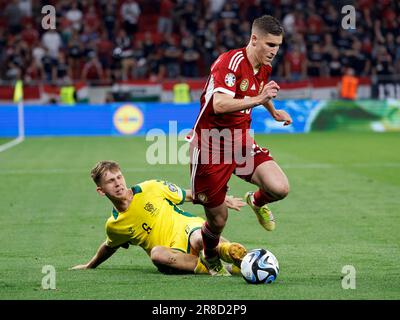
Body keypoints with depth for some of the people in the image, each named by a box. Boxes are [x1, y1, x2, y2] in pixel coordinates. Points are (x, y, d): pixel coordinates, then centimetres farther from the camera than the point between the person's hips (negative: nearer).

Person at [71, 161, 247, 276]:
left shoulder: (150, 189, -1)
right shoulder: (113, 226, 5)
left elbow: (190, 195, 12)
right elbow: (110, 247, 30)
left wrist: (224, 200, 13)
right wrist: (89, 266, 42)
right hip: (173, 255, 2)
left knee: (199, 238, -42)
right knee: (157, 253, -39)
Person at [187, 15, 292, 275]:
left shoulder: (264, 67, 4)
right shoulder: (230, 62, -22)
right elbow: (219, 105, -36)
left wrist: (273, 111, 26)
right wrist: (256, 100, -42)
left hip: (241, 141, 6)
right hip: (210, 145, -6)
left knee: (280, 188, -17)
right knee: (218, 220, 1)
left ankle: (258, 202, 21)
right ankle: (210, 258, 35)